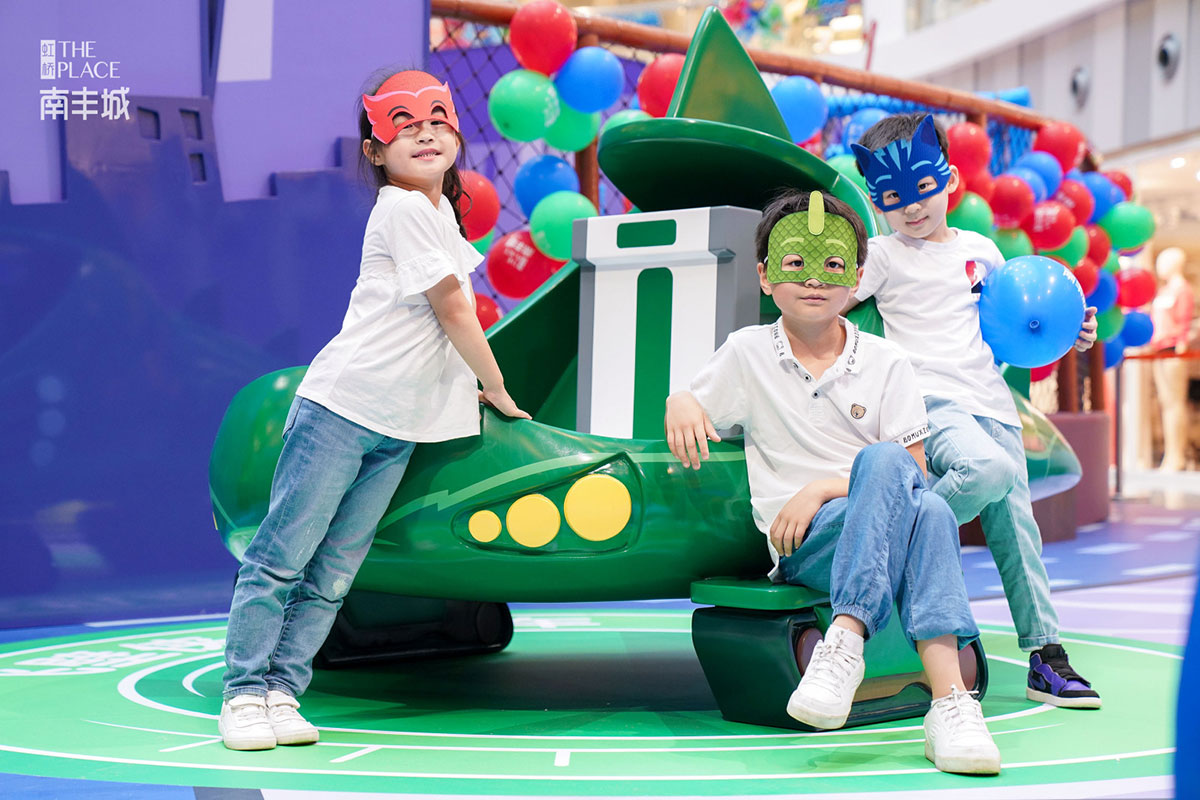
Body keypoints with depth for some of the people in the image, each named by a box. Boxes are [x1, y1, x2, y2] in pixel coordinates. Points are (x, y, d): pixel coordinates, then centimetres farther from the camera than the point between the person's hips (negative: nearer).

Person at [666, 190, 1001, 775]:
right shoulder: (746, 354, 11)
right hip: (803, 547, -2)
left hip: (884, 527, 2)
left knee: (928, 512, -37)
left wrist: (821, 489, -11)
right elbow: (688, 408, 20)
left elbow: (915, 472, 3)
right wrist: (680, 406, -7)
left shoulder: (886, 364, 9)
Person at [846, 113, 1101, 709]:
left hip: (990, 401, 5)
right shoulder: (882, 256, 7)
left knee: (1015, 522, 1)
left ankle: (1045, 655, 7)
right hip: (929, 405, -5)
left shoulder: (980, 250, 19)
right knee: (988, 468, -34)